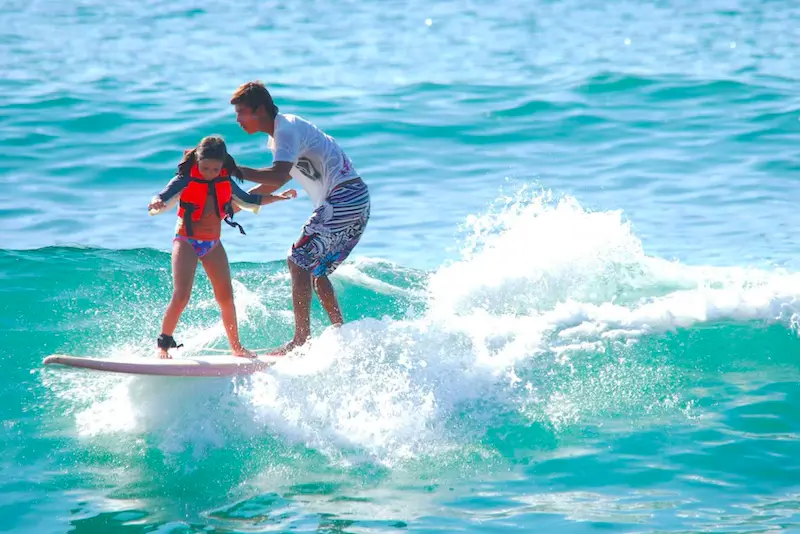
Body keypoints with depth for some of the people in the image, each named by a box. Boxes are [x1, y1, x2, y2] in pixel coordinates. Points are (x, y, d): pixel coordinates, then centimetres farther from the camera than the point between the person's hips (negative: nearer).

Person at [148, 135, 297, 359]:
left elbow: (248, 201, 19)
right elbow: (163, 198, -25)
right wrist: (157, 202, -49)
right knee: (181, 296, -18)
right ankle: (163, 344, -5)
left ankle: (236, 347, 18)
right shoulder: (185, 180, -13)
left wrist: (279, 197, 17)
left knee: (226, 297, 4)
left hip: (213, 244, 5)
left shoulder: (226, 183, 2)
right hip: (186, 241, -5)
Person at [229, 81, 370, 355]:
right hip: (355, 201, 10)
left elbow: (278, 176, -29)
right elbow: (276, 182, 27)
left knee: (299, 261, -11)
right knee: (316, 269, 17)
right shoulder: (280, 133, 18)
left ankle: (301, 339, -14)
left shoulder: (286, 130, -13)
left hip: (344, 199, -10)